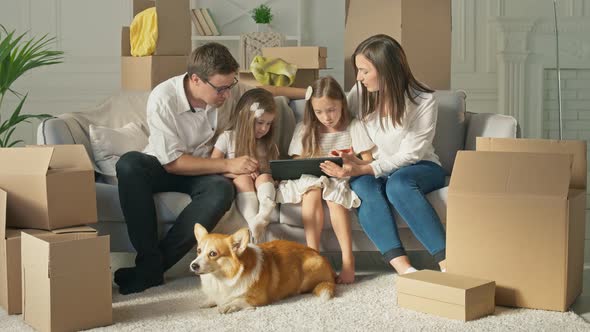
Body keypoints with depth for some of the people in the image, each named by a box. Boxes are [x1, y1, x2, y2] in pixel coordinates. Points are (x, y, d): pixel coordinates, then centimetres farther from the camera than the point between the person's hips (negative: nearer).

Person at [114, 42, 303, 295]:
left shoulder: (230, 90, -11)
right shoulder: (163, 99, -25)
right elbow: (173, 162, -24)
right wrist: (228, 165, -27)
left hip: (203, 171, 3)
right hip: (163, 168, -2)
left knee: (222, 191, -35)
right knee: (129, 163, -37)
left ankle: (149, 270, -29)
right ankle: (150, 259, -30)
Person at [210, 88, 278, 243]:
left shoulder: (270, 145, 13)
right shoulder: (228, 138, 1)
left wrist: (274, 177, -10)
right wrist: (237, 172, -18)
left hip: (260, 187, 2)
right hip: (237, 186, -2)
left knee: (264, 177, -28)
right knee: (243, 178, -33)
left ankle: (264, 212, -60)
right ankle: (254, 223, -54)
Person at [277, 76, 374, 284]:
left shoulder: (354, 127, 5)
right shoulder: (304, 129, 10)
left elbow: (368, 163, -1)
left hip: (342, 181, -1)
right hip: (310, 180, 1)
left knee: (333, 196, -35)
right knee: (312, 192, -34)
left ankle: (348, 260, -36)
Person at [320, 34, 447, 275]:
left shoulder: (423, 101, -13)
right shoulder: (362, 93, -1)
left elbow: (410, 155, -15)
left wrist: (365, 168, -28)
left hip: (420, 168, -3)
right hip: (373, 170, 3)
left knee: (398, 182, -38)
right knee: (363, 186, -33)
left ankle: (447, 263, -42)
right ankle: (402, 266, -45)